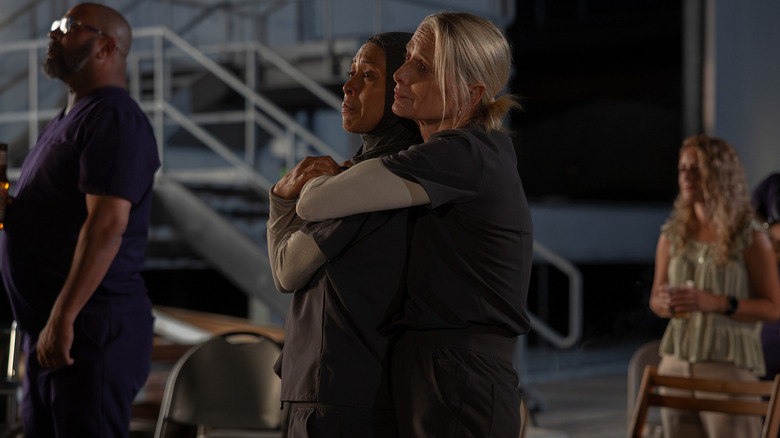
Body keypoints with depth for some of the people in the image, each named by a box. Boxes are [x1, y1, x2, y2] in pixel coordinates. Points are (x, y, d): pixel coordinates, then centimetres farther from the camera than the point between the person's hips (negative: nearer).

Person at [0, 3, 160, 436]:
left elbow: (108, 224, -24)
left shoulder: (114, 120, -13)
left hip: (91, 326, -10)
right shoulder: (66, 121, 19)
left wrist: (63, 317, -26)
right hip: (46, 332, 10)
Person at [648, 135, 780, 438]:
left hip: (729, 364, -5)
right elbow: (655, 299, 18)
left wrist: (717, 303, -18)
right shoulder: (671, 235, 9)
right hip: (676, 362, 5)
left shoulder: (749, 237, -4)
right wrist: (664, 303, -6)